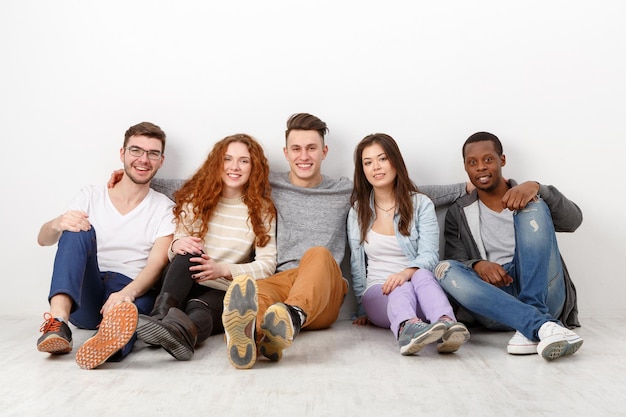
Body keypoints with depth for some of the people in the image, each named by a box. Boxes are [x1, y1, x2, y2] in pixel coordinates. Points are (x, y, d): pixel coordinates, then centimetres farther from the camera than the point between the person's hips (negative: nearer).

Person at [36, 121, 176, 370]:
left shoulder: (164, 209, 6)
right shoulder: (91, 196, 11)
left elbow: (156, 265, -7)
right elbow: (43, 240, 3)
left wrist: (127, 293, -29)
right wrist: (58, 223, -23)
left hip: (133, 291, -2)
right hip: (82, 297, 2)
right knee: (78, 229, -22)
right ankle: (58, 323, -38)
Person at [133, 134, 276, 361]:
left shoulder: (262, 209, 3)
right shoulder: (196, 197, 7)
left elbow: (267, 264, -6)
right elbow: (177, 244, 5)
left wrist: (223, 270, -22)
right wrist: (176, 245, -21)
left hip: (223, 293, -1)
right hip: (181, 288, 2)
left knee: (200, 310, -36)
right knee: (187, 252, -30)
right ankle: (160, 315, -53)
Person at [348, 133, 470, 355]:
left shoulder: (421, 204, 5)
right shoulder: (358, 210, 12)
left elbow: (429, 256, -8)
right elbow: (357, 265, 12)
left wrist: (406, 272, -30)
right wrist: (363, 308, 6)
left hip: (419, 283, 0)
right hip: (378, 294, 0)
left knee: (422, 276, -36)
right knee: (403, 290, -35)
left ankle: (447, 324, -64)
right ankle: (407, 327, -68)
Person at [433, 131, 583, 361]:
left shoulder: (526, 196, 13)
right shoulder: (458, 214, 15)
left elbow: (573, 221, -5)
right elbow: (457, 263, 3)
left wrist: (537, 188, -23)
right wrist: (477, 265, -21)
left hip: (543, 296, 0)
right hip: (496, 296, 1)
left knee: (533, 207, -18)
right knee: (445, 269, -26)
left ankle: (528, 329, -29)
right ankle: (543, 325, -39)